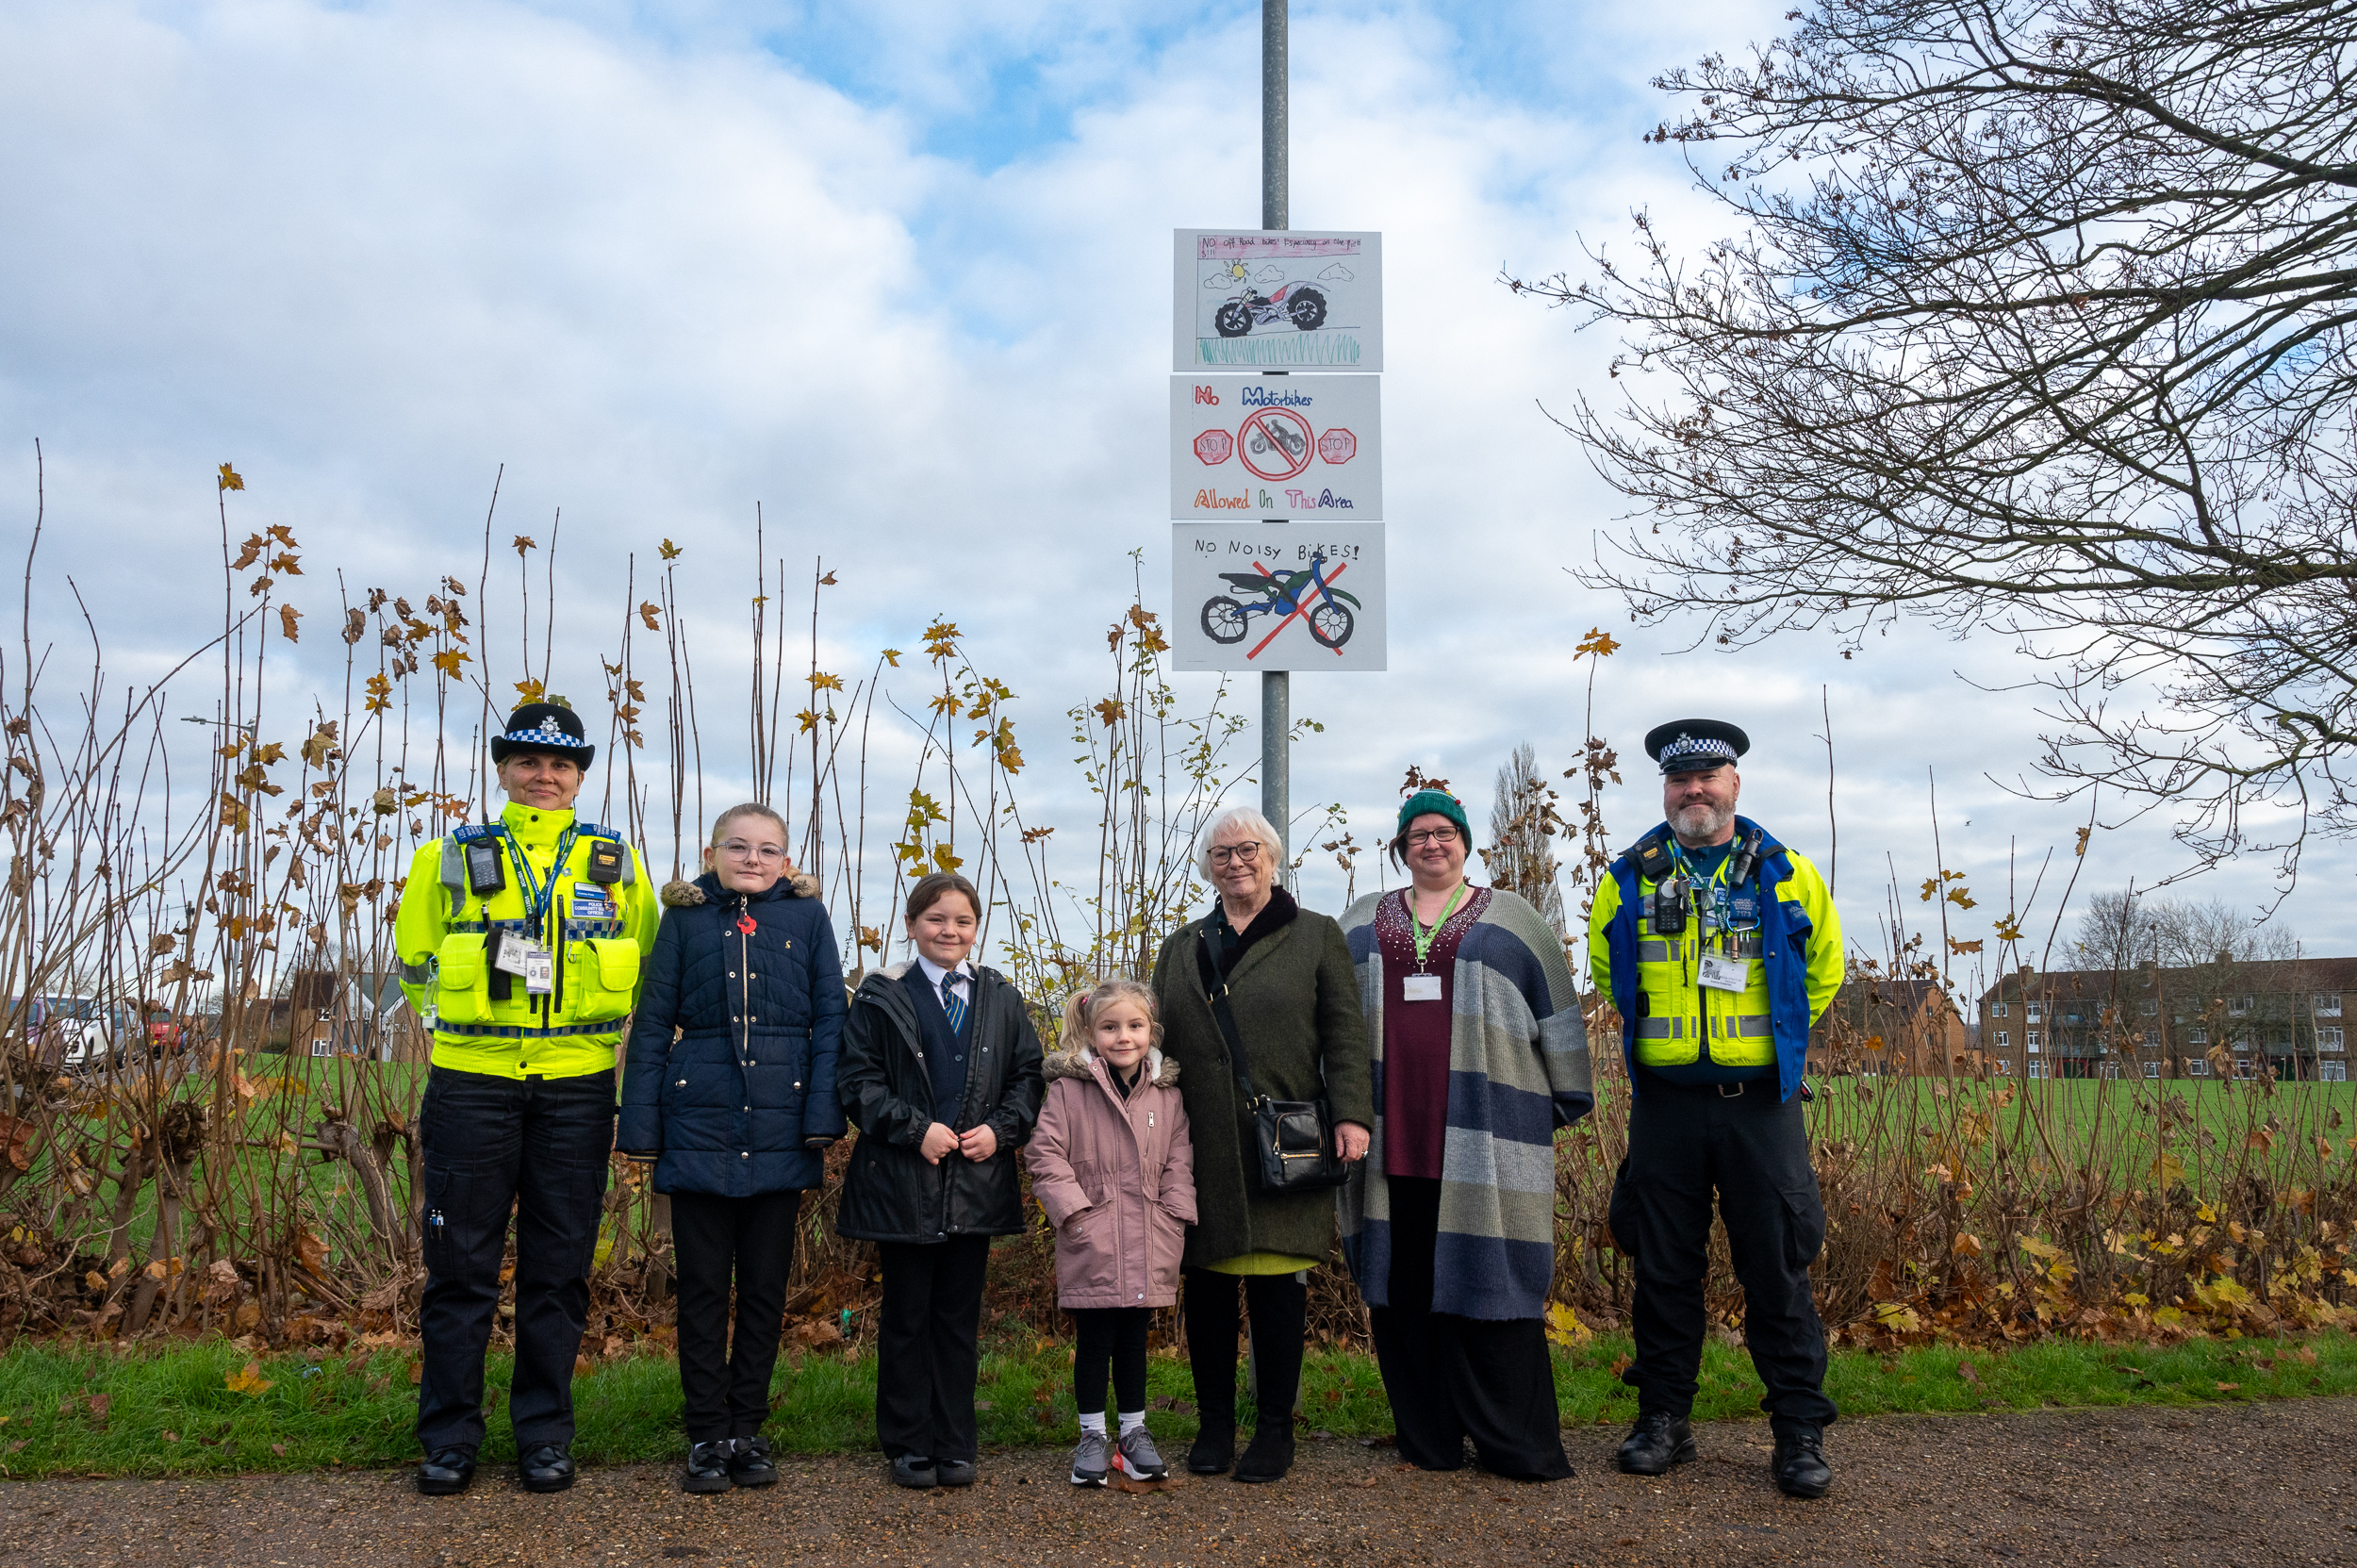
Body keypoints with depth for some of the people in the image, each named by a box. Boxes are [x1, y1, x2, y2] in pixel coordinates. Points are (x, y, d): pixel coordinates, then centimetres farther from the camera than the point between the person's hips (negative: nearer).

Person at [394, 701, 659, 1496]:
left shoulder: (616, 862, 9)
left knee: (559, 1266, 7)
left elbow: (648, 977, 16)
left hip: (575, 1089, 1)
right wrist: (480, 1001, 7)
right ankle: (449, 1436, 18)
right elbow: (417, 967, 16)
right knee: (462, 1263, 4)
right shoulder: (453, 857, 7)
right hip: (472, 1083, -1)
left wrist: (583, 1012, 7)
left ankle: (545, 1433, 19)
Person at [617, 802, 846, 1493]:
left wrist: (824, 1117, -8)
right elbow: (652, 1024, 3)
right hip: (700, 1124, 0)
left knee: (765, 1286, 9)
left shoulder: (807, 916, 3)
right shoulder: (685, 919, 3)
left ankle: (748, 1430, 23)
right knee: (702, 1285, 7)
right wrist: (640, 1125, -3)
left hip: (779, 1127, 0)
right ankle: (707, 1436, 18)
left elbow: (830, 1018, 1)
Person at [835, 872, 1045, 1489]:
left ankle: (955, 1446, 20)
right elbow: (858, 1081, -4)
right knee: (907, 1316, 6)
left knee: (960, 1316, 10)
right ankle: (908, 1446, 18)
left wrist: (1000, 1130, -6)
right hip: (904, 1183, -3)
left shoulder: (1001, 998, 9)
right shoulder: (881, 997, -1)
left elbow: (1028, 1075, 10)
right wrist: (916, 1129, -15)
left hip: (977, 1183, 3)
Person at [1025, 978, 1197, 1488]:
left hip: (1149, 1246, 3)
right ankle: (1092, 1436, 19)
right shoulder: (1069, 1087, -5)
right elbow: (1045, 1153, -7)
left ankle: (1134, 1431, 27)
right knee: (1095, 1341, 5)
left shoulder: (1167, 1093, 6)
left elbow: (1179, 1160, 10)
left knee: (1134, 1341, 14)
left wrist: (1175, 1216, 1)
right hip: (1092, 1245, -3)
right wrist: (1072, 1209, -13)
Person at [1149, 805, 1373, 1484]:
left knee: (1278, 1282, 0)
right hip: (1202, 1147, 3)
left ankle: (1275, 1429, 12)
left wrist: (1352, 1114, -11)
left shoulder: (1316, 936, 7)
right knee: (1207, 1283, 5)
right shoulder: (1182, 948, 17)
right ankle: (1214, 1425, 18)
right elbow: (1161, 1043, 16)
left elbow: (1345, 1032, 0)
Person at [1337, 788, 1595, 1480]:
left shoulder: (1509, 920, 11)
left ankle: (1514, 1443, 5)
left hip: (1482, 1138, -2)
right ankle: (1428, 1440, 12)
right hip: (1391, 1135, 3)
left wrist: (1567, 1099, 9)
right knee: (1402, 1285, 3)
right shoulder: (1361, 924, 16)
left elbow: (1557, 1011, 11)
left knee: (1485, 1279, -4)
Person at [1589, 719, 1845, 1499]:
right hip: (1664, 1103, 1)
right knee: (1663, 1267, 7)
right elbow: (1607, 970, 22)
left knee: (1777, 1268, 1)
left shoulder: (1787, 875, 2)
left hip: (1760, 1101, -1)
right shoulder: (1629, 878, 5)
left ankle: (1800, 1432, 12)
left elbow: (1823, 967, 17)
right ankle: (1663, 1420, 19)